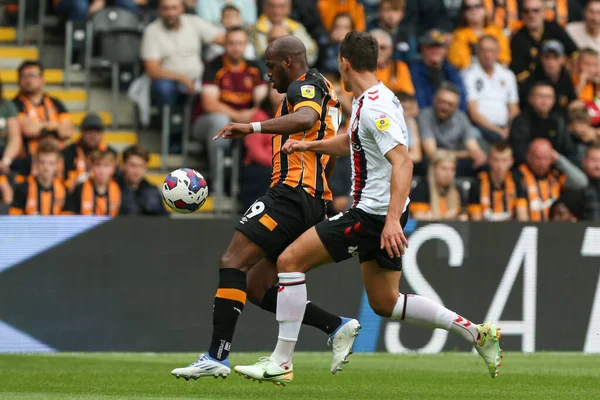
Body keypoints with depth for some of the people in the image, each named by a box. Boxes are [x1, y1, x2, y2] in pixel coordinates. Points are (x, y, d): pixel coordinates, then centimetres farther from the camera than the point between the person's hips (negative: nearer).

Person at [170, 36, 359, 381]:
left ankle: (217, 357, -22)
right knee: (256, 287, 9)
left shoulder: (304, 85, -5)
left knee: (233, 263, -15)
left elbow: (306, 119, -29)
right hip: (315, 203, 10)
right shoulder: (326, 92, 26)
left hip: (292, 193, -10)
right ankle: (337, 327, 4)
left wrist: (252, 128, -35)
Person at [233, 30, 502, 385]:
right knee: (385, 303, 16)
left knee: (290, 260, -8)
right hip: (378, 213, 10)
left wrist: (393, 219, -35)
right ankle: (477, 333, 15)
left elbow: (402, 162, -27)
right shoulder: (369, 102, 13)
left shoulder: (376, 107, -18)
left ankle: (281, 363, -8)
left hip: (373, 214, -10)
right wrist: (308, 145, 27)